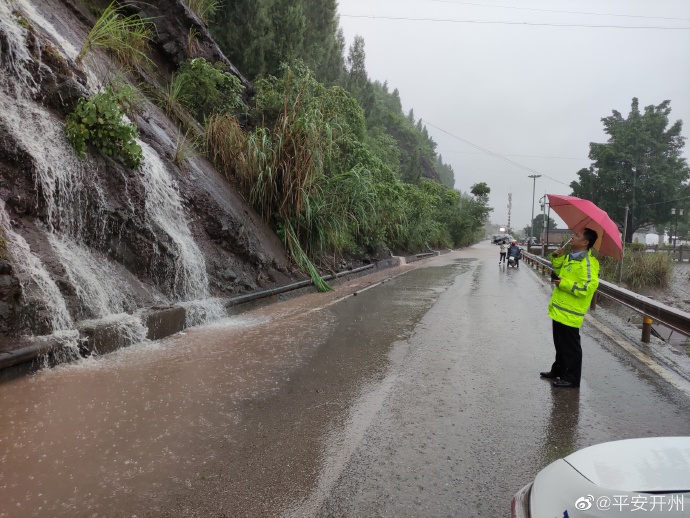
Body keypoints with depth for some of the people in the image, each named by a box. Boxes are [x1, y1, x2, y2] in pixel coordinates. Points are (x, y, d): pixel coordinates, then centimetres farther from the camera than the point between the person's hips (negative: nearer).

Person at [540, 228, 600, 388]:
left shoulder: (587, 262, -19)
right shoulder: (570, 257, 11)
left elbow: (589, 287, -27)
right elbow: (560, 272, 24)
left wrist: (564, 284, -21)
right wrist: (557, 258, 7)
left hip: (570, 312, -10)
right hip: (559, 309, 10)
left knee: (570, 347, 1)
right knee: (560, 344, 21)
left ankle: (571, 378, 12)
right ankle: (558, 370, 35)